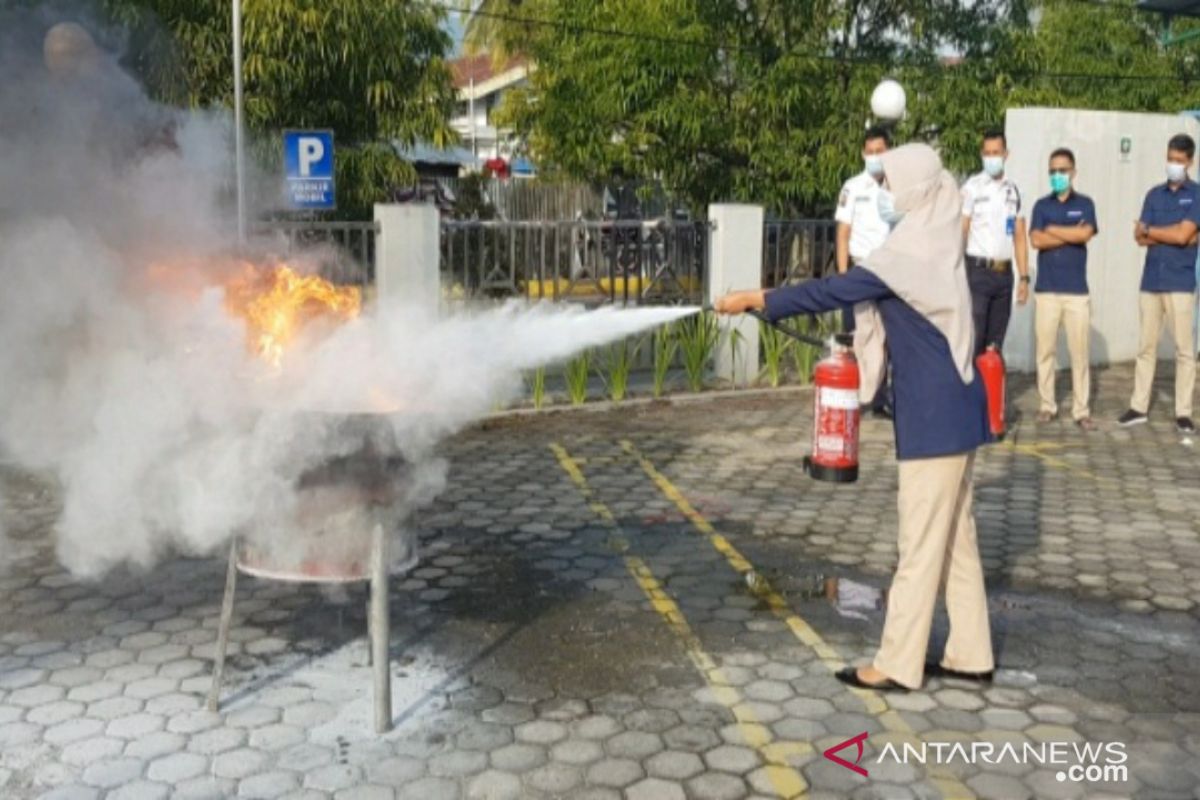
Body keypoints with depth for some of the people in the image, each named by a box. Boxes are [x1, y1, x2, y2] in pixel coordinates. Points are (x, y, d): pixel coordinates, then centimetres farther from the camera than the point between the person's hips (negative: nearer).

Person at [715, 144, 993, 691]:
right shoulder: (929, 241, 13)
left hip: (936, 415, -10)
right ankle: (970, 654, 23)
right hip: (949, 408, 10)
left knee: (921, 542, -2)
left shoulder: (913, 250, -17)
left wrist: (756, 300, -16)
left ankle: (897, 665, 7)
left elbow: (833, 290, -20)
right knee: (954, 536, 14)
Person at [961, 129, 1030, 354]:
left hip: (1004, 273, 5)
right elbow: (960, 233, -6)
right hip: (979, 271, -5)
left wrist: (1024, 277, 10)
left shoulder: (1013, 190, 12)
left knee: (996, 343, 9)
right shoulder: (972, 187, -3)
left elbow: (1019, 237, 14)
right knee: (974, 338, -7)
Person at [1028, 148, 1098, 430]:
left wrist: (1052, 230, -5)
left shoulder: (1085, 204, 7)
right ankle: (1047, 405, 13)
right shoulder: (1041, 205, 9)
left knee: (1079, 351, -1)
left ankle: (1081, 410, 5)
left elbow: (1085, 234, -12)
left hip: (1077, 290, -1)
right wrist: (1071, 234, -8)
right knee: (1045, 350, 3)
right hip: (1046, 290, 1)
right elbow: (1036, 240, -6)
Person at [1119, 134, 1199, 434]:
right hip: (1150, 281, 4)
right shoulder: (1154, 194, 11)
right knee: (1146, 346, 8)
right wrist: (1172, 236, -10)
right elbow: (1140, 237, 3)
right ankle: (1139, 407, 15)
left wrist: (1150, 231, 1)